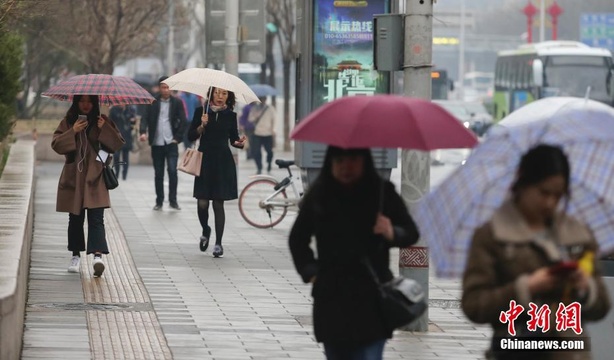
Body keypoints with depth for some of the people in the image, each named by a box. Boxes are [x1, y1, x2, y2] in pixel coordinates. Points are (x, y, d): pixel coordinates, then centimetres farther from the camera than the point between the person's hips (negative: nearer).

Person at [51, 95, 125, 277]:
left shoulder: (102, 121, 7)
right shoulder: (68, 122, 7)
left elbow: (118, 144, 2)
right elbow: (56, 144, -3)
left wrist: (105, 129, -12)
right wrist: (73, 132, -15)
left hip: (95, 178, -2)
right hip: (73, 178, 2)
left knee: (96, 218, -14)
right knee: (75, 219, 8)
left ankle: (98, 255, -27)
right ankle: (76, 256, 21)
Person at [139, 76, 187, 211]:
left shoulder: (177, 103, 4)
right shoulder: (153, 102, 5)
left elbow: (182, 121, 4)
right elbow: (145, 118, -1)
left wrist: (177, 137, -5)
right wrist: (143, 132, -18)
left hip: (171, 143, -1)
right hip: (156, 143, 1)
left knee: (172, 171, -10)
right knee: (158, 173, 6)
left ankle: (173, 200, -2)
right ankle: (159, 201, 13)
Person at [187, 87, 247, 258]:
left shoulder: (230, 115, 5)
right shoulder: (201, 111, 2)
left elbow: (233, 139, 11)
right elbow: (191, 136, 1)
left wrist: (239, 142, -11)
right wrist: (202, 126, -16)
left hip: (223, 162, 0)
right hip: (205, 160, 0)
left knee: (218, 203, -1)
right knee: (202, 203, -4)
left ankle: (218, 243, 4)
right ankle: (205, 230, 26)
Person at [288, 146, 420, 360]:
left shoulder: (382, 192, -5)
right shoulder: (318, 195, 0)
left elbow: (411, 234, 1)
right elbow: (297, 239, 15)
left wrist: (393, 234, -20)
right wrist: (309, 271, 3)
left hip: (371, 301, -3)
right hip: (331, 300, 3)